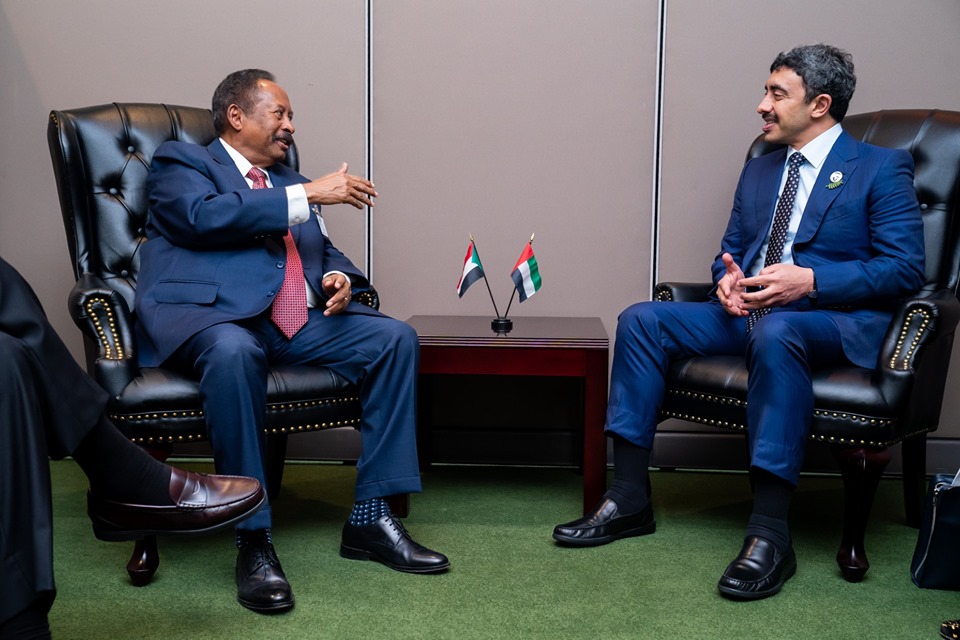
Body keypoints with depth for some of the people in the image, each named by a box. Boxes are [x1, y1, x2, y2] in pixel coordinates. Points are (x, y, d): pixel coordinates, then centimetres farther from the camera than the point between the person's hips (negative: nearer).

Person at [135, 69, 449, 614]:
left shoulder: (290, 182, 30)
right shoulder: (180, 162, 10)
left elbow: (325, 252, 29)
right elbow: (204, 215, -11)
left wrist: (338, 277, 3)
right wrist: (308, 195, -11)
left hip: (296, 321, 7)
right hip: (211, 316, -6)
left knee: (396, 338, -13)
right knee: (233, 350, -40)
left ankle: (371, 518, -12)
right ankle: (254, 540, -29)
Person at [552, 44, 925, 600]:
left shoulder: (881, 169, 2)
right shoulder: (759, 171, 22)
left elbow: (905, 267, -8)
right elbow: (730, 251, 25)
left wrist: (810, 280, -19)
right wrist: (728, 278, -1)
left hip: (835, 318, -7)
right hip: (749, 311, 7)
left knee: (776, 332, -41)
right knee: (641, 320, -13)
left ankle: (770, 535, -38)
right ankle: (629, 501, -13)